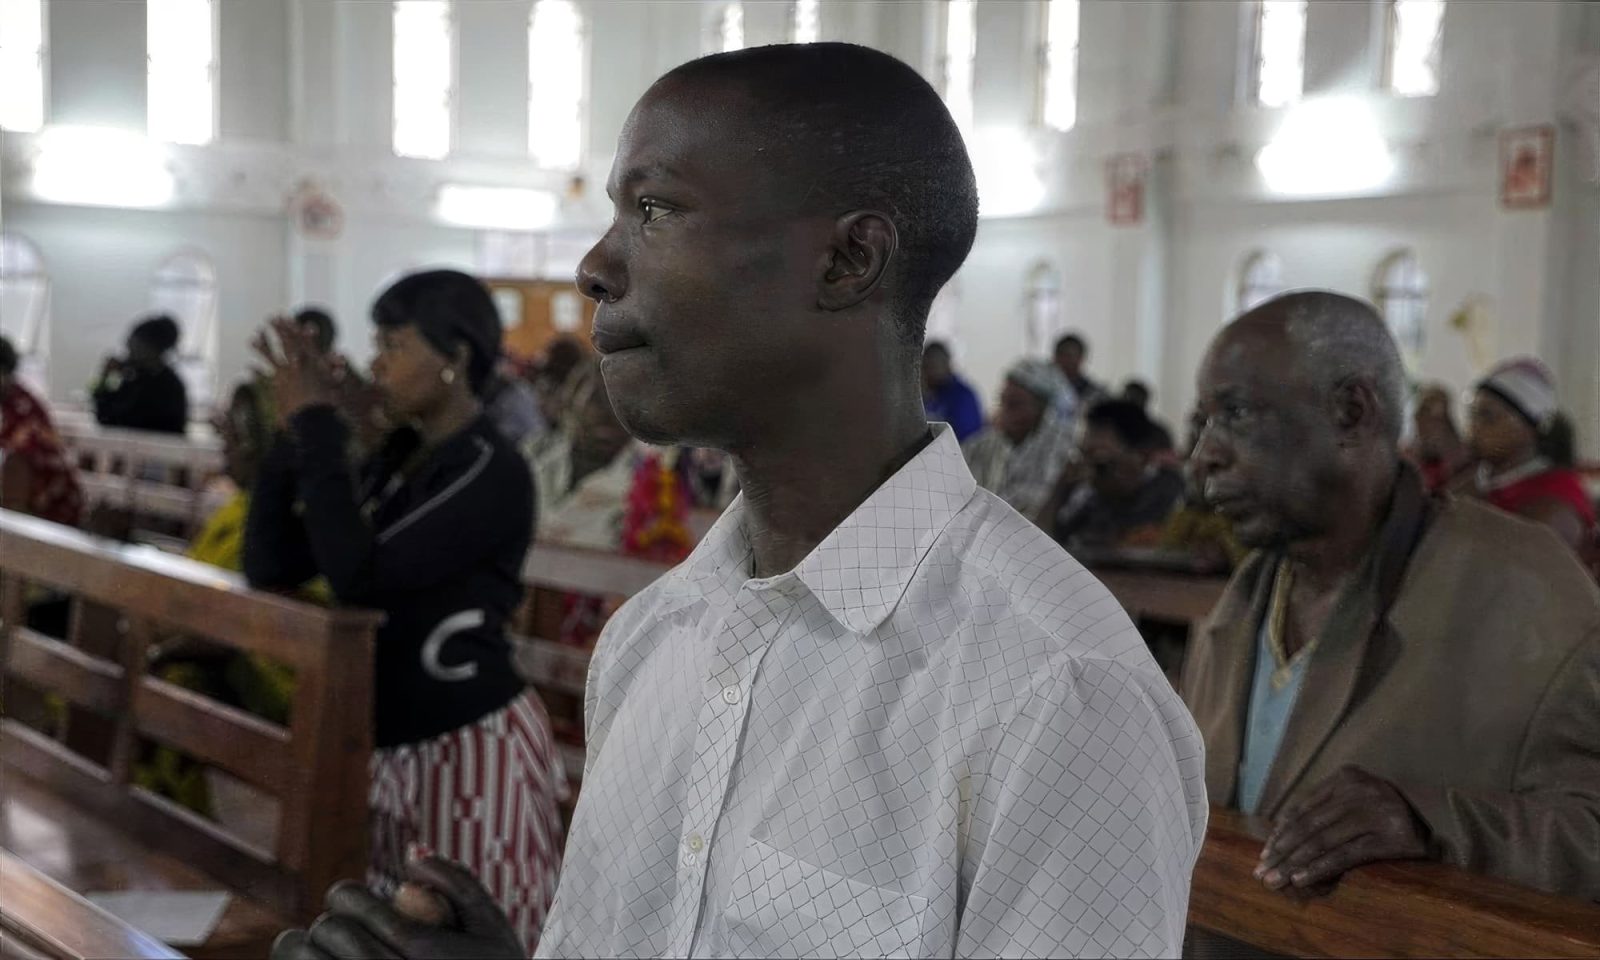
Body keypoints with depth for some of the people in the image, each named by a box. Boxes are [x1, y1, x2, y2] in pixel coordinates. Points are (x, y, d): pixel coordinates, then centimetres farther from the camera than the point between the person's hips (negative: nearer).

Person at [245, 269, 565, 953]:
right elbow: (272, 567, 7)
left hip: (473, 751, -8)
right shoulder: (395, 461, 8)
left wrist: (317, 429, -19)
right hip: (394, 750, 8)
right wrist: (293, 435, -3)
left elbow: (360, 578, -26)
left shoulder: (493, 474, -16)